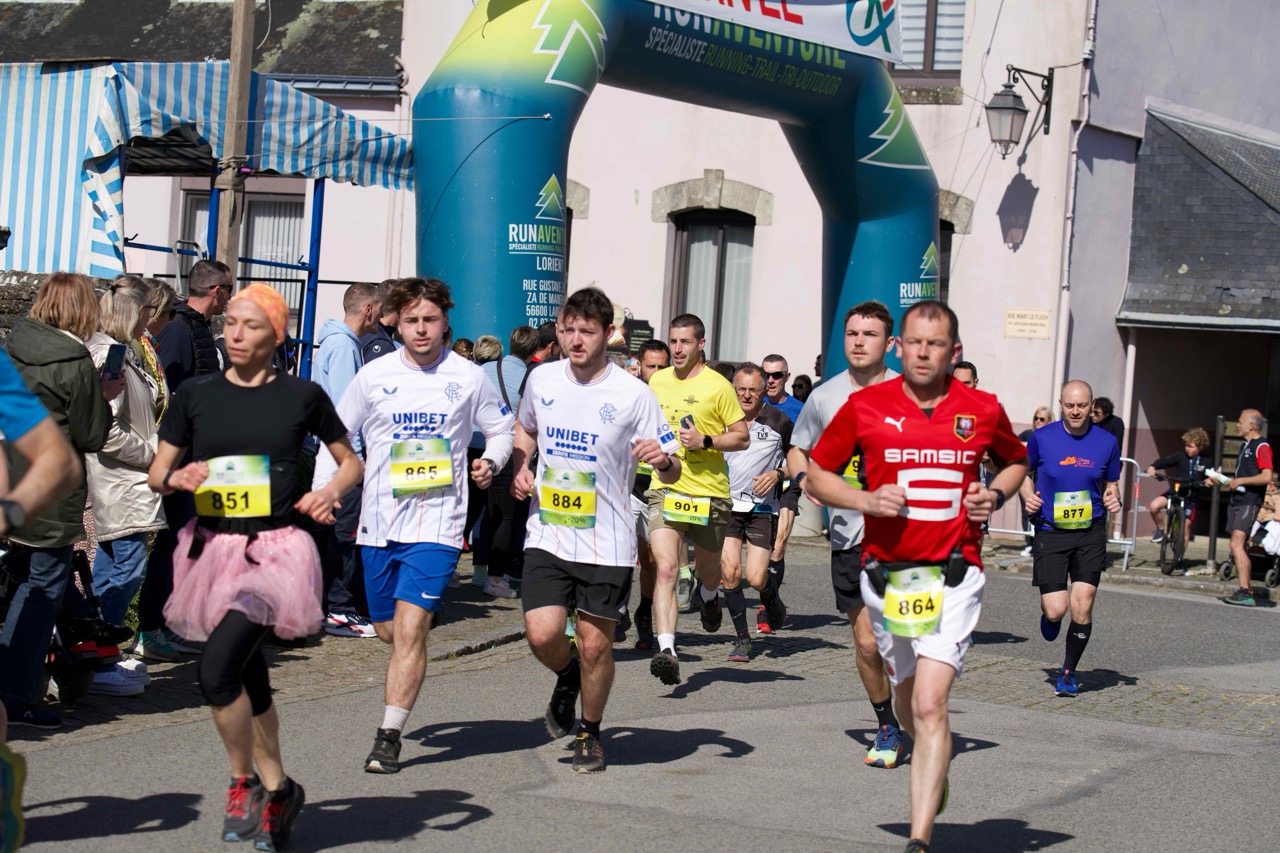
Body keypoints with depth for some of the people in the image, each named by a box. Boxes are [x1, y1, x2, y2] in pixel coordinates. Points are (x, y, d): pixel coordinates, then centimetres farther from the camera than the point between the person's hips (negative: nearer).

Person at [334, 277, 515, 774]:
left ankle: (389, 737, -10)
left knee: (410, 628, -14)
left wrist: (491, 462, -6)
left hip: (437, 523, -3)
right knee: (388, 630, 13)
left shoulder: (469, 378, 1)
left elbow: (502, 428, 13)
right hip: (380, 521, 3)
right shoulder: (374, 376, 4)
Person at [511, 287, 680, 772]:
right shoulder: (542, 381, 3)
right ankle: (567, 678, 27)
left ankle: (590, 732, 26)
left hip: (607, 543, -2)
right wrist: (520, 468, 6)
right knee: (542, 635, -9)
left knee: (595, 644, 3)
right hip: (547, 536, 3)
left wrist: (662, 460, -28)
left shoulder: (633, 395, -8)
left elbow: (671, 472, -5)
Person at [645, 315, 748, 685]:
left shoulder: (718, 386, -5)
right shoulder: (656, 381, 9)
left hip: (709, 492, -2)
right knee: (666, 568, -17)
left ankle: (709, 596, 55)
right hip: (665, 488, 2)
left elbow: (742, 437, -3)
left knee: (706, 569, 16)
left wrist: (706, 441, -16)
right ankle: (666, 650, -25)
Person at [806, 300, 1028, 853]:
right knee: (908, 700, 17)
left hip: (953, 575, -2)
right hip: (885, 574, 2)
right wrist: (865, 499, -11)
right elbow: (815, 476, 6)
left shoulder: (983, 410, 2)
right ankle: (935, 774, 51)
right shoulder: (865, 407, -1)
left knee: (930, 704, -16)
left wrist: (997, 495, 0)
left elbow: (1016, 460, 22)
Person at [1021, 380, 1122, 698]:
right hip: (1050, 532, -1)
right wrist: (1028, 496, -4)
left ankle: (1068, 672, 15)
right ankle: (1049, 616, 29)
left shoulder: (1107, 442, 2)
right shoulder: (1041, 438, -2)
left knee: (1082, 607, -6)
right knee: (1056, 609, -11)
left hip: (1091, 532, 1)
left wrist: (1112, 499, -6)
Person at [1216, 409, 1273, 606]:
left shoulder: (1261, 446, -11)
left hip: (1249, 503, -10)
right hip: (1236, 501, 10)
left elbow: (1266, 477, -22)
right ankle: (1246, 588, 18)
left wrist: (1239, 481, -17)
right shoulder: (1245, 446, 20)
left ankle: (1244, 592, -21)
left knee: (1237, 545, -18)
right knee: (1240, 547, 12)